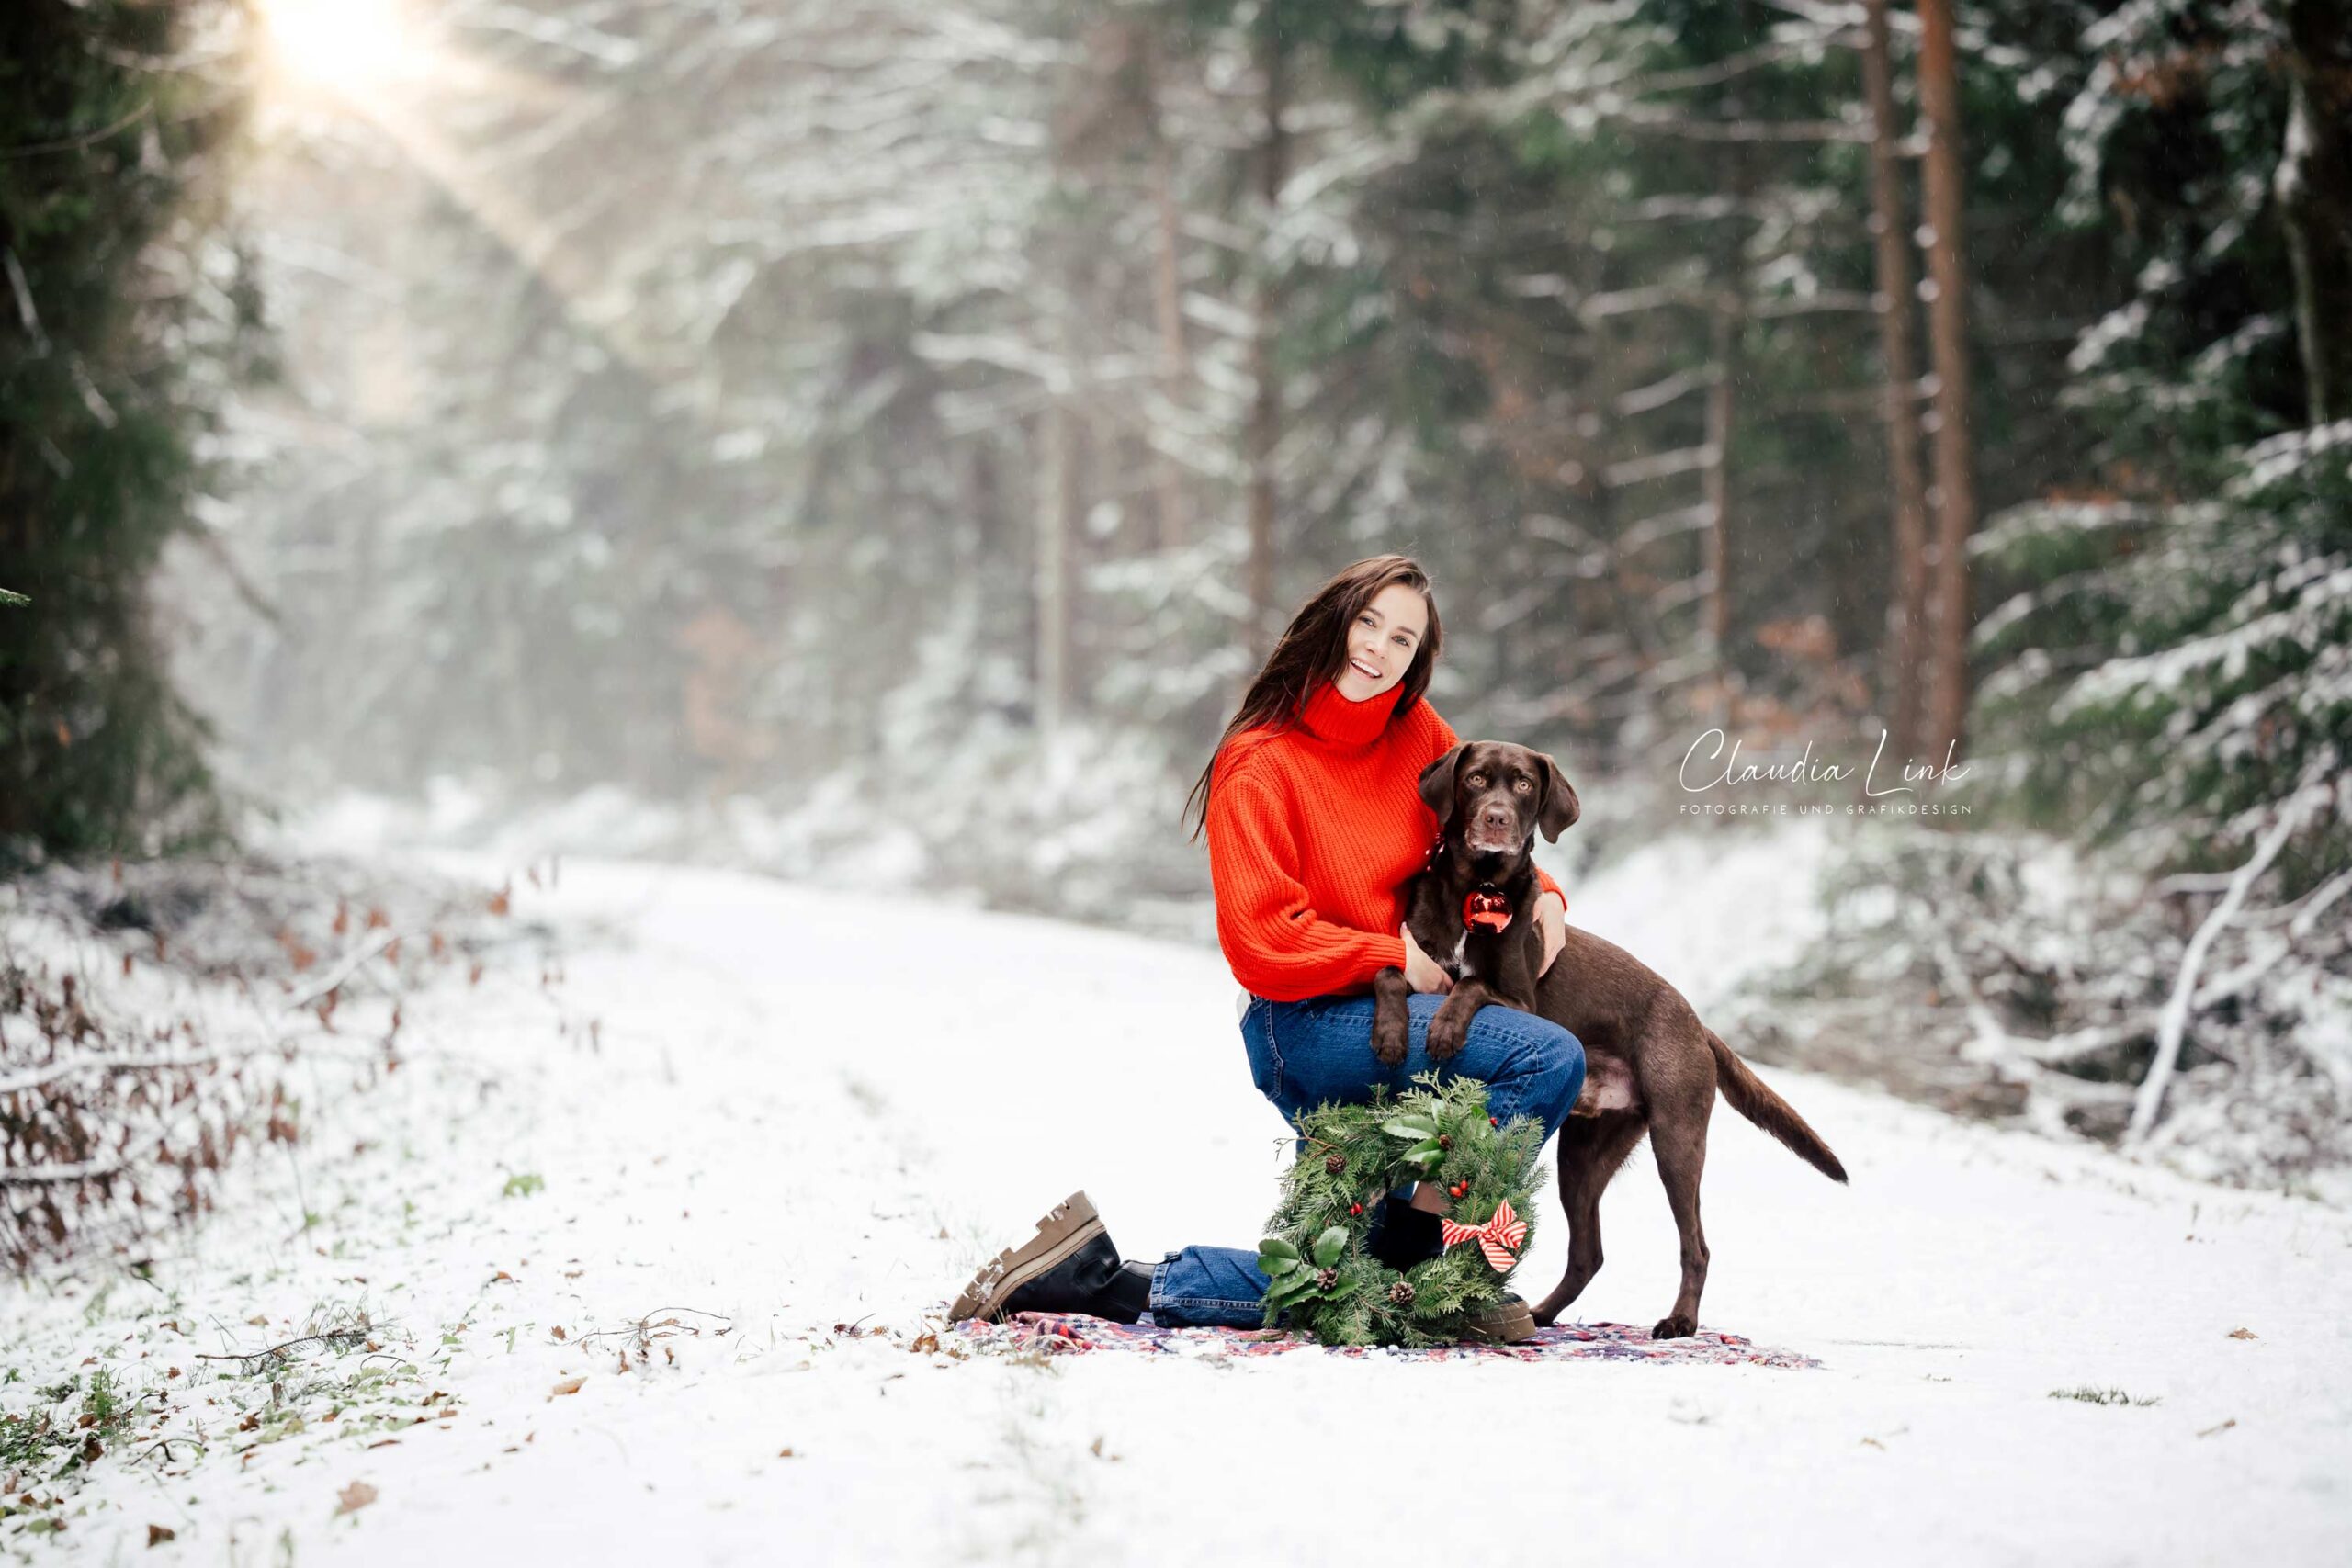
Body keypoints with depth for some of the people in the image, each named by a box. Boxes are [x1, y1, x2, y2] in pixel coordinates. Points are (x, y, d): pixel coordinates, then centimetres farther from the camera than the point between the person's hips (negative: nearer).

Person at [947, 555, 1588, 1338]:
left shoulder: (1417, 734, 4)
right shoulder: (1260, 766, -14)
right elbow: (1263, 942, -19)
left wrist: (1537, 890, -5)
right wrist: (1395, 959, -17)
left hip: (1386, 1021, 8)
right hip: (1304, 1028, -8)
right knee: (1550, 1059, -25)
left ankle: (1105, 1279, 12)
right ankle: (1427, 1216, -14)